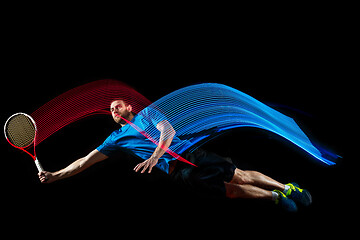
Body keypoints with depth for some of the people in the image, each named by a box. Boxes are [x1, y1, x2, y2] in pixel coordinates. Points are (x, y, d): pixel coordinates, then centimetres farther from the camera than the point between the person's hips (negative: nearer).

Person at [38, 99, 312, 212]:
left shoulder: (147, 113, 12)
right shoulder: (116, 138, 17)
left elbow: (168, 130, -4)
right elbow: (87, 160, 14)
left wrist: (155, 156, -20)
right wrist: (54, 176, 7)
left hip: (190, 153, 0)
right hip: (177, 171, 0)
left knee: (239, 175, -7)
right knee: (228, 189, -16)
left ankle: (287, 187, 0)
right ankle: (274, 197, -10)